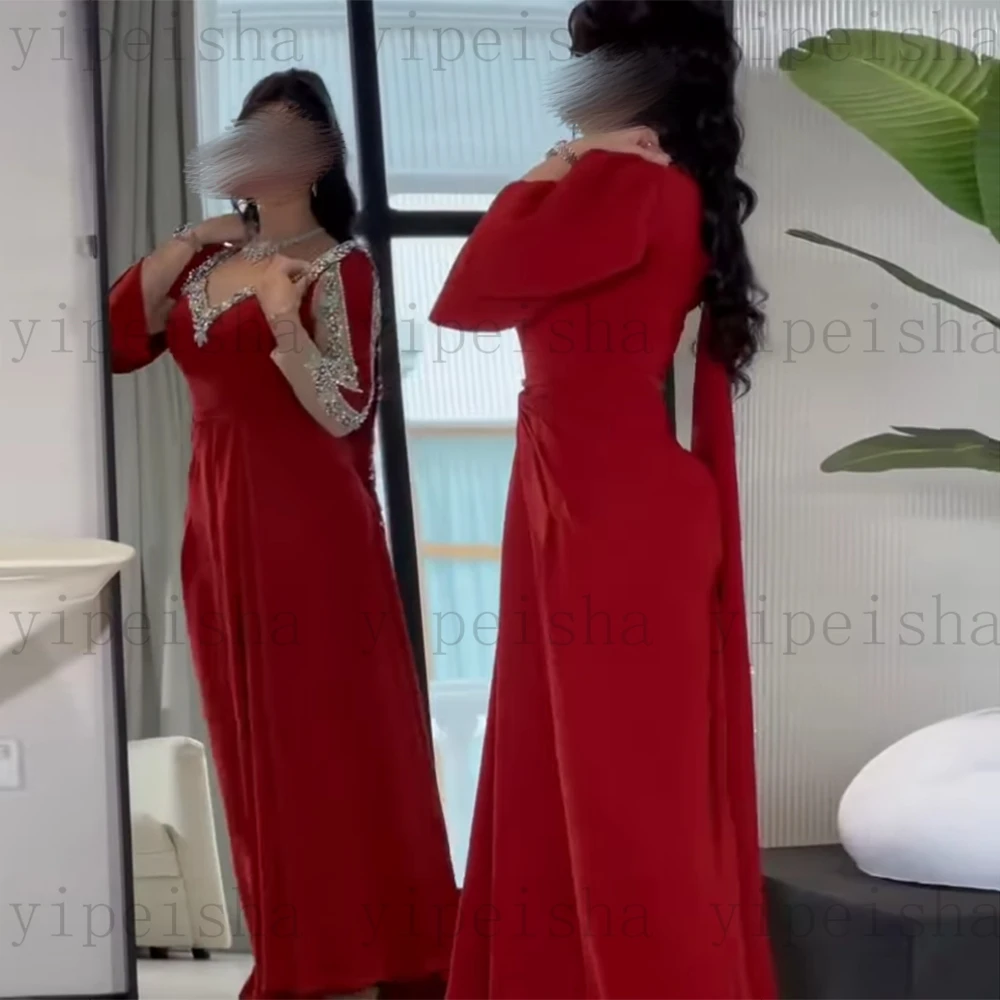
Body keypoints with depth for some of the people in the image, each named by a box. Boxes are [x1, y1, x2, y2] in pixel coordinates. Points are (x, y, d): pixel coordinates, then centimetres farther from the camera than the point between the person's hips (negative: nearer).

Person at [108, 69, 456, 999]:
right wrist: (171, 253, 1)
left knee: (335, 735, -2)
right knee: (255, 744, 11)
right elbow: (118, 343, 10)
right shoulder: (209, 258, 13)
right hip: (218, 525, 7)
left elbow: (344, 413, -14)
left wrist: (283, 324, -29)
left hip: (310, 527, -7)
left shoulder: (338, 265, -6)